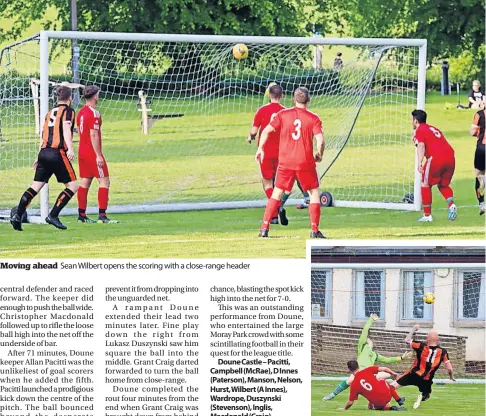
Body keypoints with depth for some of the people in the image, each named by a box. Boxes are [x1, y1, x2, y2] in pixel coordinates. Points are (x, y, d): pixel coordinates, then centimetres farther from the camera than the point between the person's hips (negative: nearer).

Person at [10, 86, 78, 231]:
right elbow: (66, 129, -17)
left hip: (44, 152, 7)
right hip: (58, 152, -7)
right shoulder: (68, 111, 0)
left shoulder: (51, 112, 21)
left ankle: (17, 216, -2)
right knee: (72, 185, 0)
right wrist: (70, 149, -29)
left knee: (36, 186, 9)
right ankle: (53, 216, -8)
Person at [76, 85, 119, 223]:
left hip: (82, 152, 9)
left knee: (84, 182, 11)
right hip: (93, 153, -9)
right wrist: (98, 155, -18)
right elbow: (93, 135, -20)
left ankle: (81, 215, 13)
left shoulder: (81, 112, 11)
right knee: (104, 181, -6)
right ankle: (102, 215, -12)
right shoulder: (93, 113, -16)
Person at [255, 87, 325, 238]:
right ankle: (315, 230, 6)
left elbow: (266, 131, -2)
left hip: (285, 162, 2)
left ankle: (264, 228, 5)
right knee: (314, 193, 12)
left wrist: (260, 149, 10)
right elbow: (320, 139, -13)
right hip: (306, 163, -2)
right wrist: (319, 155, 5)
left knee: (277, 193, 12)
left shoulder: (283, 114, 1)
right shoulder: (313, 118, -4)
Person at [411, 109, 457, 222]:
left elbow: (421, 146, -11)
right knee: (443, 185, 23)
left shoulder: (419, 131, 6)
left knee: (425, 185, 11)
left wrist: (420, 163, -22)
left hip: (436, 158, -6)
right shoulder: (434, 129, 29)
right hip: (450, 157, 6)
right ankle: (451, 204, -5)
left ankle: (427, 215, 11)